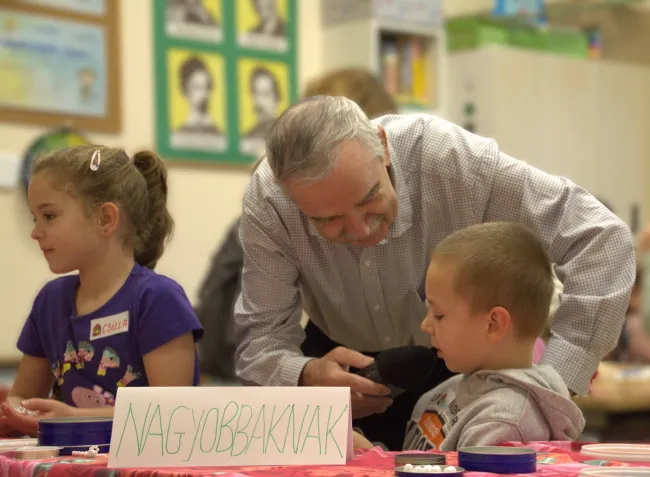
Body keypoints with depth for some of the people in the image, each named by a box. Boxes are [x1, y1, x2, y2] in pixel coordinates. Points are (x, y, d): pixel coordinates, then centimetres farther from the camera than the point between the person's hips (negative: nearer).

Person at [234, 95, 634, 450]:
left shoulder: (452, 159, -32)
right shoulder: (268, 203, -27)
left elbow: (601, 239, -31)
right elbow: (261, 339, -21)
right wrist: (306, 377, -45)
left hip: (459, 364, -1)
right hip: (343, 361, 2)